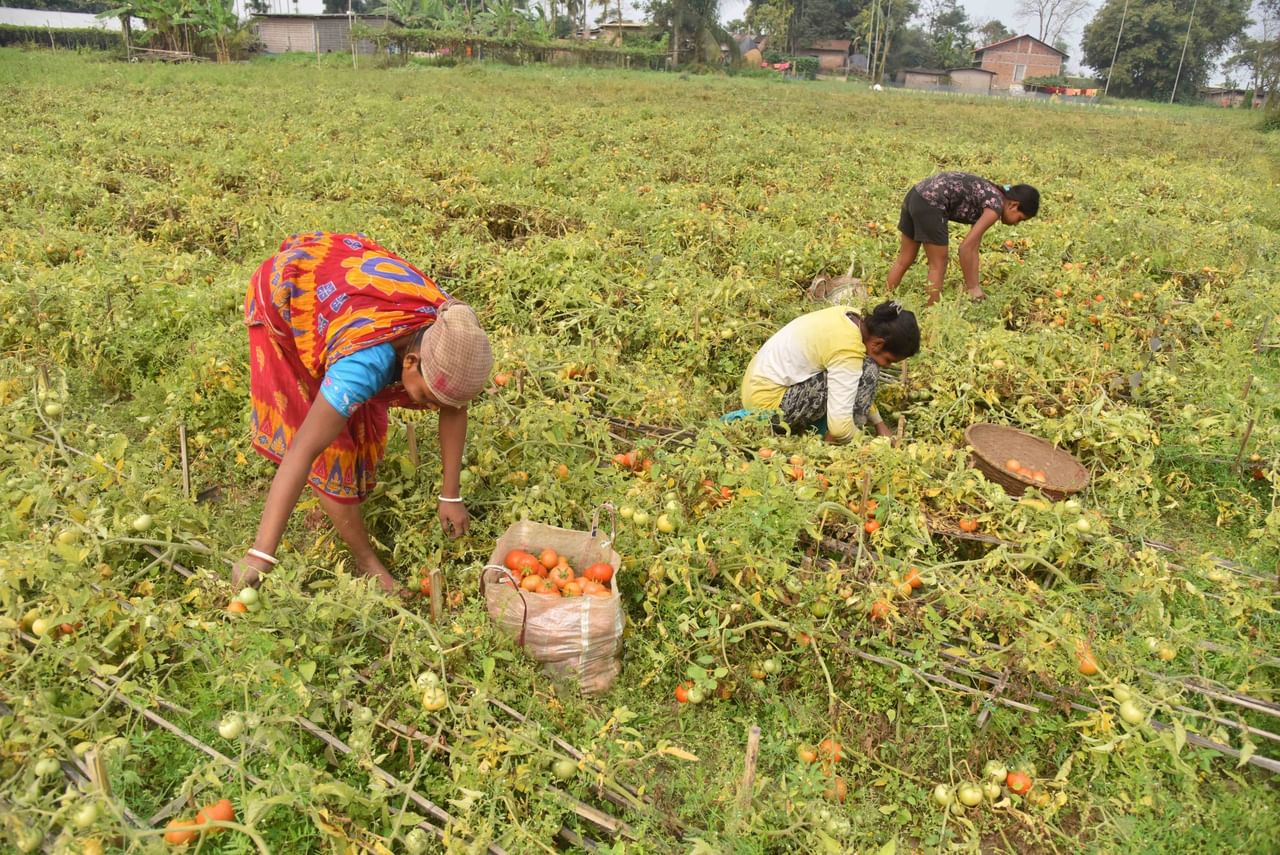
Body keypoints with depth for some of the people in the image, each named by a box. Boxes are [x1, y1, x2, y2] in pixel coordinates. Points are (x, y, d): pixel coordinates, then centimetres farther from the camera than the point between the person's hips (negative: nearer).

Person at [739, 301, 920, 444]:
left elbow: (855, 385, 14)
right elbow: (840, 427, -29)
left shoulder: (851, 317, 1)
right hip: (768, 402, -9)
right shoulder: (848, 353, -25)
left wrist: (880, 424, 14)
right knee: (866, 371, -15)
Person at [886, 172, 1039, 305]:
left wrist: (975, 285, 15)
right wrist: (971, 287, -3)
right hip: (929, 204, -9)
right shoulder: (996, 206, -6)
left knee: (904, 260, 18)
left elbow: (973, 247, 17)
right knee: (938, 265, 4)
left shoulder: (987, 198, 19)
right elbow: (966, 247, -11)